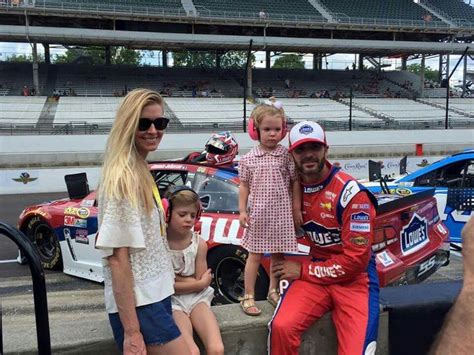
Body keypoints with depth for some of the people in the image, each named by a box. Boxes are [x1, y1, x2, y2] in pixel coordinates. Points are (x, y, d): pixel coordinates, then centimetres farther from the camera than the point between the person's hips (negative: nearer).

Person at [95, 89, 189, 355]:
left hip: (156, 295, 9)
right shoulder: (123, 179, -19)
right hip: (138, 305, -9)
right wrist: (131, 331, -20)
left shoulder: (141, 173, 8)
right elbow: (117, 258, -21)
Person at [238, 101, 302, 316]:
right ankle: (248, 297, 16)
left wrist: (297, 208, 2)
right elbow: (244, 186, 4)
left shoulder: (286, 156, -2)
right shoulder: (249, 159, -1)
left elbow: (295, 182, 3)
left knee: (278, 254, 12)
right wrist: (242, 211, -1)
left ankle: (273, 291, 31)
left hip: (281, 214, 1)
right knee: (255, 255, 6)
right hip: (258, 214, -1)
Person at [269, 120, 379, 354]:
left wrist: (302, 271, -11)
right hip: (315, 273, 3)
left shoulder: (350, 193, -16)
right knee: (281, 327, -22)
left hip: (354, 276, -3)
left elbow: (356, 259, -15)